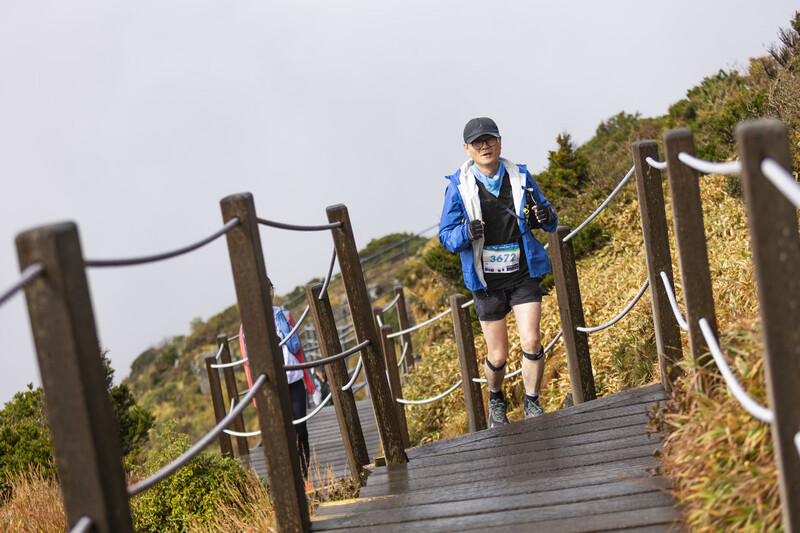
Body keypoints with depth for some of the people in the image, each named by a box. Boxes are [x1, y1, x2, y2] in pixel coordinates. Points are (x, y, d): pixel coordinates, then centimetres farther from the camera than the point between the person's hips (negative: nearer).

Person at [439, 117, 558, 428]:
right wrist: (466, 232, -24)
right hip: (486, 282, -1)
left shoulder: (520, 177, 0)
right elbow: (446, 236, -2)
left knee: (531, 342, -13)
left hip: (524, 276, 1)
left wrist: (545, 216, -15)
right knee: (498, 356, 6)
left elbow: (550, 222, 10)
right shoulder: (459, 186, -5)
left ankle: (532, 404, 11)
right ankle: (496, 401, 37)